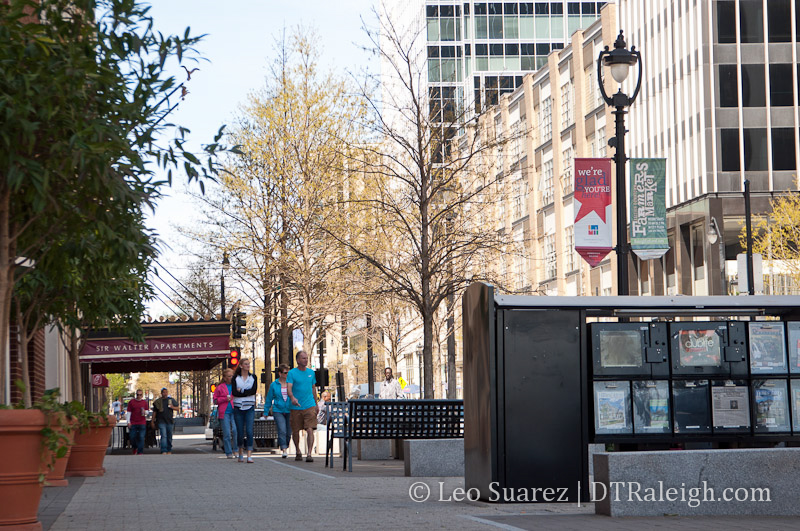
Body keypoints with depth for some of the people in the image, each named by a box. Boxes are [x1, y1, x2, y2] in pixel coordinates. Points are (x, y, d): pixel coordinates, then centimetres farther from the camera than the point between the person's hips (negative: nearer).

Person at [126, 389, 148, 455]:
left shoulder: (144, 402, 10)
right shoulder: (131, 402, 5)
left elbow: (147, 411, 15)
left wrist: (145, 412, -9)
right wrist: (128, 422, -2)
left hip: (142, 423, 0)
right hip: (133, 423, 0)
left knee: (141, 438, -6)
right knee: (132, 437, 0)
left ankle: (140, 452, -3)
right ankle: (135, 448, 27)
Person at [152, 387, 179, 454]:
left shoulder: (171, 400, 9)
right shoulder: (158, 401, 6)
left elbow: (178, 409, 11)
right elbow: (154, 412, 11)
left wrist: (173, 407, -10)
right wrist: (152, 421, 9)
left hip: (170, 421, 2)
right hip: (161, 421, -2)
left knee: (169, 437, 8)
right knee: (163, 436, -14)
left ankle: (169, 450, 20)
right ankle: (164, 451, -20)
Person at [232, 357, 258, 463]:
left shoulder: (253, 377, 8)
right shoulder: (236, 378, 4)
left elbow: (254, 390, -7)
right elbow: (234, 392, -8)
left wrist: (241, 391, -9)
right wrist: (247, 392, -11)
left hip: (250, 407, 0)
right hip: (238, 407, 0)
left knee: (249, 431, -11)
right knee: (240, 432, 3)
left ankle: (249, 455, -14)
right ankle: (241, 452, 22)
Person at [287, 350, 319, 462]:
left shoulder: (311, 372, 10)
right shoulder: (292, 373, -2)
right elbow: (289, 388, -13)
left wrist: (316, 404, 20)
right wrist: (292, 398, -33)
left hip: (310, 406, 1)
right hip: (296, 407, -1)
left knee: (310, 430, -13)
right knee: (295, 431, 9)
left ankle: (309, 454, -16)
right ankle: (298, 452, 29)